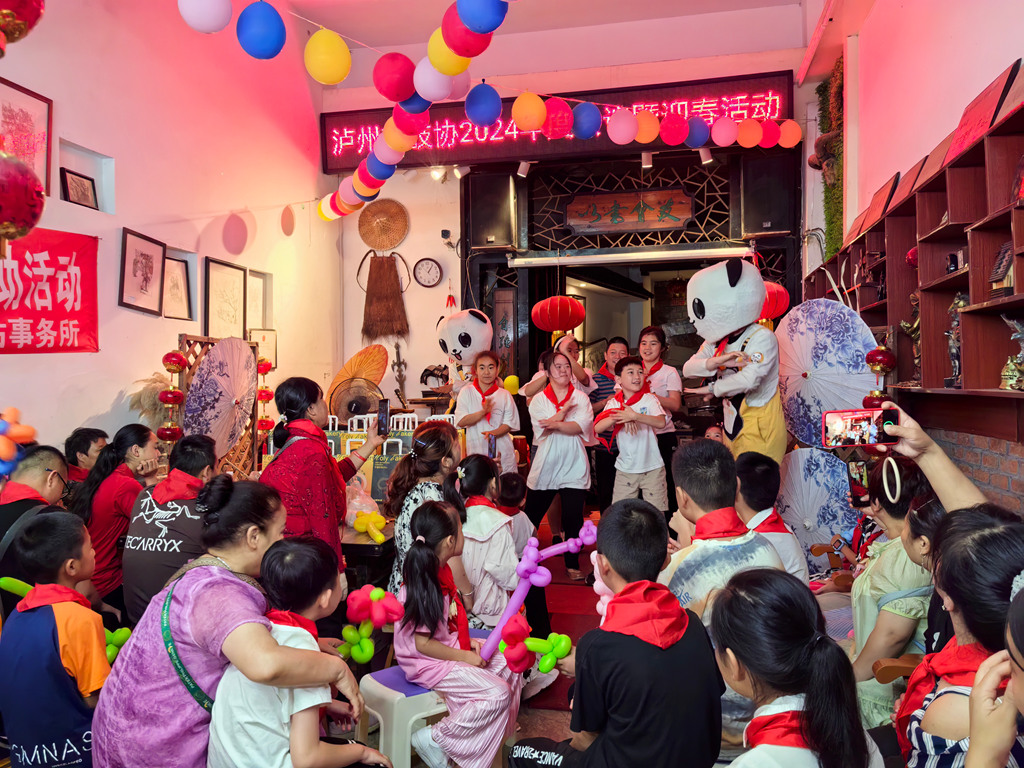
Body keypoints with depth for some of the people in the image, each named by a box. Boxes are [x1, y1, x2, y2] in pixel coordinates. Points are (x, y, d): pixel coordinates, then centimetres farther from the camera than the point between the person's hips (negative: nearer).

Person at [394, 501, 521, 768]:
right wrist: (465, 656, -19)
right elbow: (423, 643, -25)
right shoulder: (422, 586, -28)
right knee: (497, 692, -17)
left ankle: (498, 735, 25)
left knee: (510, 666, 9)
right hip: (428, 662, -10)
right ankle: (434, 738, -6)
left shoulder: (443, 570, 2)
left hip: (451, 646, 10)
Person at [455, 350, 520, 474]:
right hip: (476, 449, -1)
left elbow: (509, 423, 2)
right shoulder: (466, 392, 2)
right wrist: (483, 412, -22)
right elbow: (460, 421, -7)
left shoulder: (505, 395, 4)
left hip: (502, 453, 1)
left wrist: (493, 433, -17)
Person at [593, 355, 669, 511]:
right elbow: (597, 427, -10)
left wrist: (635, 416, -33)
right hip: (625, 468, 2)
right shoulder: (614, 403, 3)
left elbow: (661, 422, -20)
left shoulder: (649, 399, -3)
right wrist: (618, 418, -26)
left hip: (652, 467, -2)